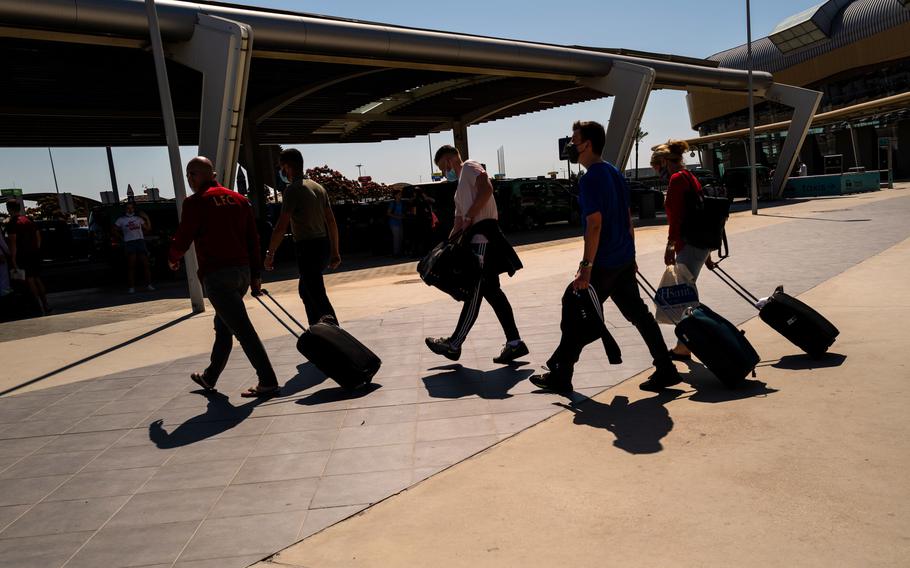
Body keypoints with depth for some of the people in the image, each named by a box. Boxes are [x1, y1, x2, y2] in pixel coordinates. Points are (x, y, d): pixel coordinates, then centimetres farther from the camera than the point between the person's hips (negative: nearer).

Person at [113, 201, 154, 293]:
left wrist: (147, 218, 3)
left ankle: (148, 284, 2)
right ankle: (132, 287, -1)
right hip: (129, 243, -2)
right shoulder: (121, 219, 8)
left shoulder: (138, 218, 12)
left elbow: (148, 228, 11)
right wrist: (121, 238, 5)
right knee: (131, 266, -2)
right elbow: (115, 230, 14)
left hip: (140, 241, 2)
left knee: (145, 264, -2)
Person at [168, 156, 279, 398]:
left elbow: (182, 239, -3)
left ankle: (268, 382, -9)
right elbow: (253, 239, 11)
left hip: (216, 275, -7)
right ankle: (210, 377, 34)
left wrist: (172, 258, 19)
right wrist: (255, 275, 14)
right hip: (243, 271, 7)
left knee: (243, 329, -8)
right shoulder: (239, 199, 13)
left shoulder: (196, 202, -5)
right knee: (223, 326, 20)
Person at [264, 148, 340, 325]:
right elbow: (332, 222, 15)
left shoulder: (293, 189, -10)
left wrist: (270, 254, -6)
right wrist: (335, 252, 19)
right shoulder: (319, 187, 14)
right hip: (324, 246, 9)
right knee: (305, 290, 23)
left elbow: (281, 227, -15)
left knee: (318, 297, -6)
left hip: (308, 249, -9)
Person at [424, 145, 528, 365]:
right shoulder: (461, 188, 30)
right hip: (476, 238, 10)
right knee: (490, 291, 8)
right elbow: (458, 224, 26)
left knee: (474, 293, -5)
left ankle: (454, 344, 0)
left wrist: (469, 217, -17)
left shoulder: (470, 167, 2)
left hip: (483, 234, -10)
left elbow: (486, 188, -18)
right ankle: (514, 343, 10)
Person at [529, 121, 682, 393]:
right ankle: (666, 370, 15)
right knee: (638, 313, 13)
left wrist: (586, 266, -21)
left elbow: (595, 223, -22)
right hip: (624, 261, 9)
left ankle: (559, 376, 13)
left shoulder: (590, 179, -15)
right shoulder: (615, 173, 13)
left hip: (603, 265, -8)